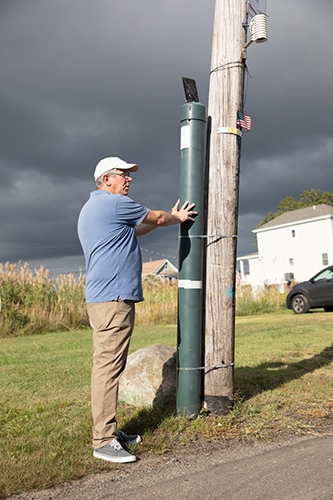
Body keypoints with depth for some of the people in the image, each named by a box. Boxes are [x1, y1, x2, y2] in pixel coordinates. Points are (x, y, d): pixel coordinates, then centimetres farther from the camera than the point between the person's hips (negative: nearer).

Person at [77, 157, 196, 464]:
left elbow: (135, 229, 33)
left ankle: (108, 430, 21)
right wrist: (177, 218, 25)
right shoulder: (114, 202, -8)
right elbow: (155, 217, 4)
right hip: (113, 299, -11)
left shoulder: (91, 208, 24)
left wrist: (170, 217, 36)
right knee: (108, 366, -9)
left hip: (103, 298, 11)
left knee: (108, 366, 13)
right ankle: (103, 441, -3)